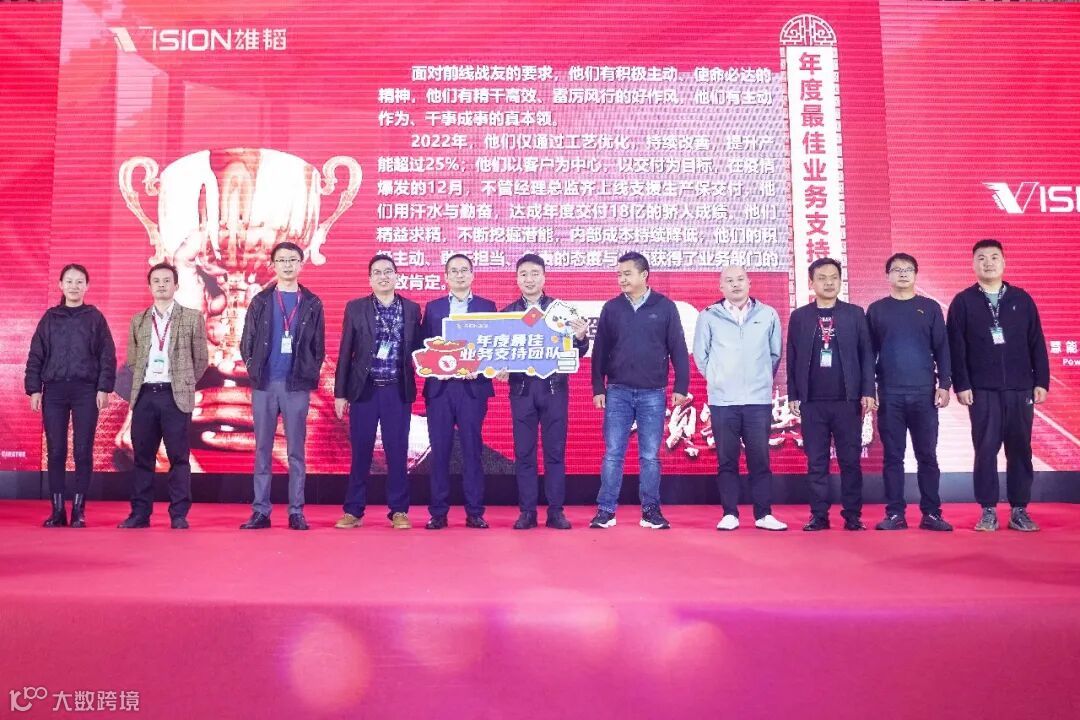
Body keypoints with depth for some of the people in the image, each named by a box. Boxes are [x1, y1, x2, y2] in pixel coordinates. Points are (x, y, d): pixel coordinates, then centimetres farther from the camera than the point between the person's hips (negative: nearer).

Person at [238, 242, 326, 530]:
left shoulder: (312, 304, 7)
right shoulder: (260, 301, 9)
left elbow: (318, 347, 8)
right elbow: (246, 343, 9)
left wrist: (310, 375, 1)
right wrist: (254, 370, 2)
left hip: (297, 386, -1)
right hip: (264, 385, 1)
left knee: (296, 450, 2)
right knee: (262, 449, 4)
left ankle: (296, 512, 7)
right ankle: (260, 511, 9)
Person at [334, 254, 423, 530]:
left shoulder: (411, 309, 6)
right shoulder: (355, 308, 4)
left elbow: (417, 348, 11)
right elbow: (345, 353, 3)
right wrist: (340, 393, 1)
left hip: (398, 390, 0)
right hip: (364, 389, 0)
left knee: (397, 452, 3)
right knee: (360, 452, 4)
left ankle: (399, 510, 13)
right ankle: (354, 510, 15)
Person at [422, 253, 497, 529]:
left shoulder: (487, 306, 9)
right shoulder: (433, 307, 13)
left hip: (473, 386, -1)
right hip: (439, 386, 1)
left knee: (473, 449, 1)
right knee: (440, 450, 2)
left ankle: (474, 512, 7)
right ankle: (438, 512, 9)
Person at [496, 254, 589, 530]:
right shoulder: (507, 313, 6)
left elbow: (576, 352, 0)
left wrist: (580, 338, -20)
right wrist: (500, 369, -16)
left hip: (554, 387, -1)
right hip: (521, 388, 1)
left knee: (555, 451, 3)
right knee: (523, 452, 4)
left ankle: (556, 511, 11)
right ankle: (527, 511, 12)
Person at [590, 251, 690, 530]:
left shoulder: (665, 307, 1)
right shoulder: (611, 308, 5)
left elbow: (678, 349, 2)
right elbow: (599, 351, 7)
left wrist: (681, 387, -2)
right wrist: (598, 388, 2)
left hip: (653, 394, -1)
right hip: (618, 392, 1)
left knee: (650, 455, 6)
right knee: (612, 454, 2)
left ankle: (651, 510, 15)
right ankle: (606, 510, 9)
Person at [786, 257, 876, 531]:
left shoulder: (855, 313, 7)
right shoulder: (799, 316, 7)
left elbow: (866, 354, 5)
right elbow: (792, 359, 7)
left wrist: (868, 391, -3)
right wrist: (792, 396, 2)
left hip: (847, 400, 0)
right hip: (812, 402, 0)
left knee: (850, 460, 3)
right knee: (816, 462, 3)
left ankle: (853, 516, 11)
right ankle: (819, 516, 10)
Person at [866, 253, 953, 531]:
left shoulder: (930, 308, 7)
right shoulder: (876, 309, 7)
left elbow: (942, 349, 6)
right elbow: (869, 352, 6)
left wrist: (944, 385, -3)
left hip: (924, 394, 0)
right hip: (889, 395, 0)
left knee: (927, 455, 3)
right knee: (893, 456, 3)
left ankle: (931, 513, 11)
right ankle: (895, 513, 8)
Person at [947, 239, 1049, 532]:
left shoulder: (1022, 299, 9)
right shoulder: (963, 302, 3)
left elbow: (1037, 343, 8)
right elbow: (956, 348, -1)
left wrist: (1041, 382, 3)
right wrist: (961, 385, -8)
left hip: (1020, 388, 2)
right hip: (981, 390, -2)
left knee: (1020, 449, 6)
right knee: (985, 450, 0)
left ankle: (1019, 510, 14)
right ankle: (988, 511, 7)